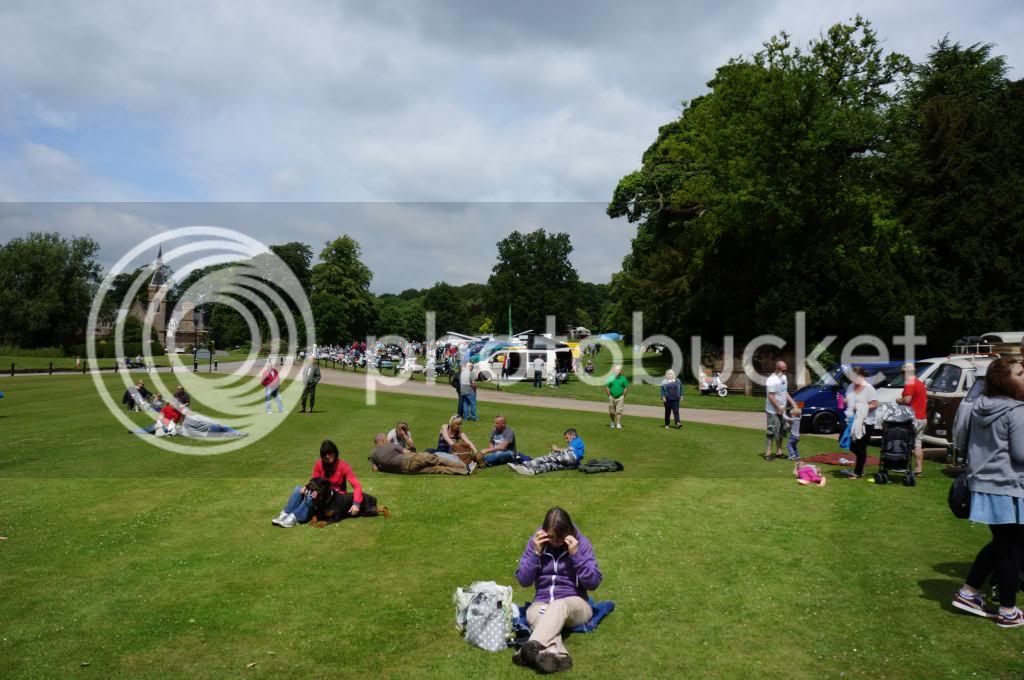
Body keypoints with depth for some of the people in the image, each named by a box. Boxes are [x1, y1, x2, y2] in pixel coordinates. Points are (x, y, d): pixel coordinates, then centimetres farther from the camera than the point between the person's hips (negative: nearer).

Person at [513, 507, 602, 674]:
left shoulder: (581, 543, -2)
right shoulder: (535, 542, 2)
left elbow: (593, 582, -9)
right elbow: (523, 581, -2)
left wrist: (575, 554, -18)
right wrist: (536, 552, -13)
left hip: (574, 604, -2)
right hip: (542, 603, 2)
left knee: (559, 605, -37)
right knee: (533, 613, -34)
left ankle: (533, 647, -62)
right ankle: (556, 655, -61)